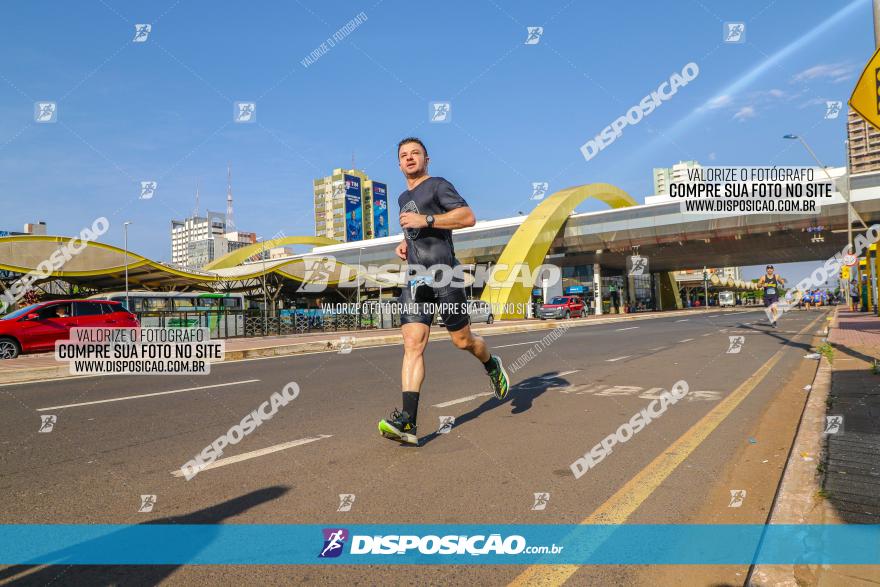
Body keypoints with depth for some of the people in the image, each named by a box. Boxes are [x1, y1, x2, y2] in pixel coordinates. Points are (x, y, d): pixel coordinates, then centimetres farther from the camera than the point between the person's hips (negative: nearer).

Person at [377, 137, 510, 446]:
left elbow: (468, 217, -10)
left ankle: (492, 365, 38)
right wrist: (405, 242, 19)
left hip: (443, 275, -5)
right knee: (413, 345, -9)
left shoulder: (438, 185, 3)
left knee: (463, 340, 4)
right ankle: (407, 422, -17)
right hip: (415, 280, 6)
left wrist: (425, 220, -15)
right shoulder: (403, 198, 26)